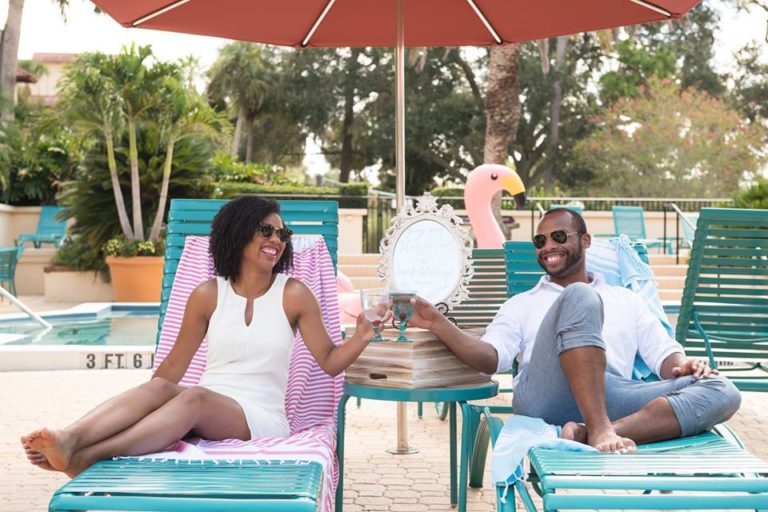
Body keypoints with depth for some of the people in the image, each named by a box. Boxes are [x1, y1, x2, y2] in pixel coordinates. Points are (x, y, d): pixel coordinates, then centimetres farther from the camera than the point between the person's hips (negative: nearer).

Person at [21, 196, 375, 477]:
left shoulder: (293, 295, 2)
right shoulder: (208, 294, 7)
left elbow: (329, 362, 2)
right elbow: (173, 368, 10)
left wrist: (360, 339, -18)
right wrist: (129, 413, 3)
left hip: (260, 418, -2)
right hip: (203, 412, 3)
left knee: (195, 397, -34)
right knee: (158, 389, -30)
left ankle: (85, 458, -49)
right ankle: (67, 440, -51)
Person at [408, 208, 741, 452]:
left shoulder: (626, 301, 32)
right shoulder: (522, 305, 28)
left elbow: (664, 356, 20)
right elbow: (491, 359, 11)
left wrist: (683, 366, -4)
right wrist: (439, 325, -5)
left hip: (614, 400, 2)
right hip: (546, 396, -2)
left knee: (723, 391, -22)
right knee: (579, 296, -27)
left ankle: (600, 433, -44)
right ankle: (599, 431, -38)